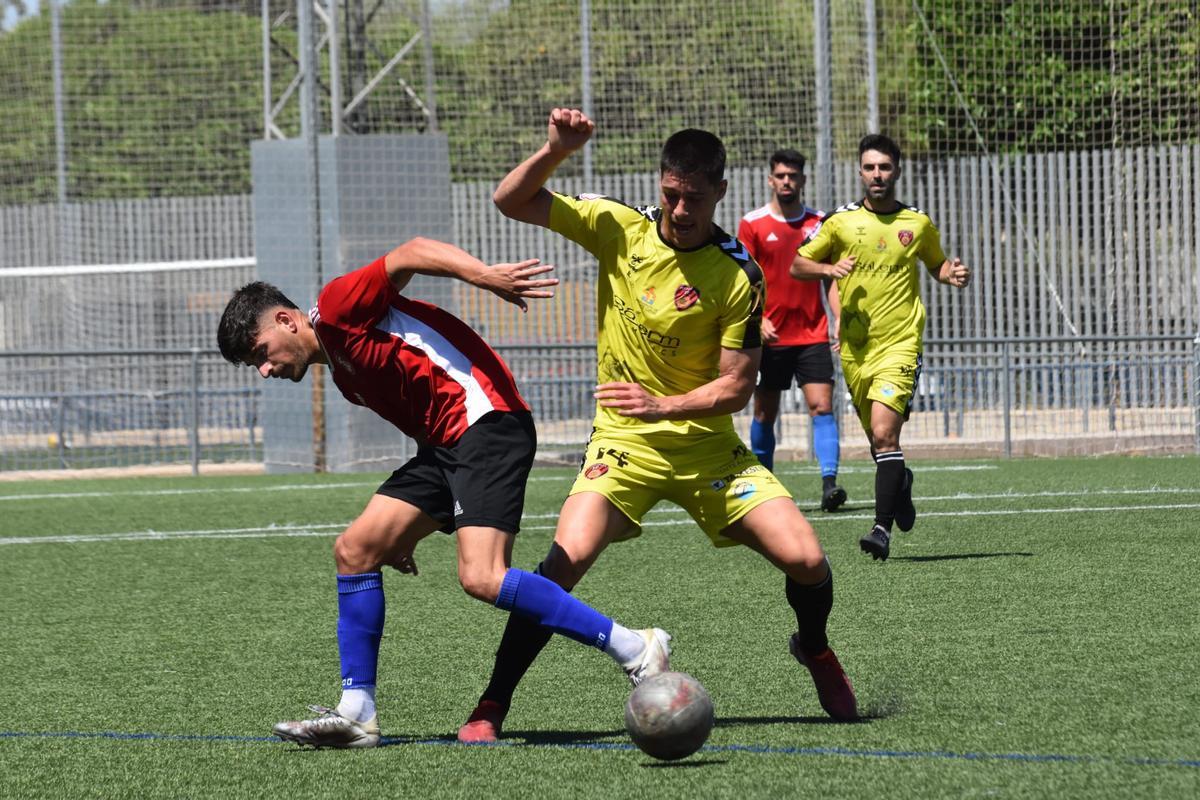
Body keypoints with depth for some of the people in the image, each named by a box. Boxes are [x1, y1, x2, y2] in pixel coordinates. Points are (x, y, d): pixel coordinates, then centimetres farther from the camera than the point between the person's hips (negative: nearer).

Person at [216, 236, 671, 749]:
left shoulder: (336, 308, -2)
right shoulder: (342, 370, 24)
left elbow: (411, 254, -15)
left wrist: (484, 274, -32)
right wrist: (402, 530, 22)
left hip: (486, 420, -10)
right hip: (443, 446, 10)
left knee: (481, 578, -22)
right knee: (354, 550, 5)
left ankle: (634, 649, -15)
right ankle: (356, 714, 7)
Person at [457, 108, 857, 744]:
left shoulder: (738, 275, -11)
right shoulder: (618, 228, -5)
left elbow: (735, 386, -10)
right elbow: (510, 202, -3)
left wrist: (664, 406, -26)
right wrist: (556, 151, -20)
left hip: (707, 445, 0)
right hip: (623, 442, 0)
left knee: (806, 560, -12)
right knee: (568, 556, -25)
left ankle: (815, 651, 24)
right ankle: (492, 706, -14)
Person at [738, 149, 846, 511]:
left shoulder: (819, 223, 6)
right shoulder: (752, 224, 1)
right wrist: (757, 320, -16)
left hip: (812, 335, 1)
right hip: (770, 336, -1)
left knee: (822, 406, -12)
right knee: (765, 413, 6)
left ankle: (829, 482, -20)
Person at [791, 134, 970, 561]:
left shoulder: (918, 223, 4)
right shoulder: (841, 221, 3)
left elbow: (936, 263, 22)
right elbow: (797, 265, 9)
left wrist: (953, 274, -1)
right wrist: (828, 268, -11)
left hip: (900, 344, -3)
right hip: (854, 348, 3)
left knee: (884, 433, -18)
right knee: (877, 437, 13)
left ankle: (883, 527, -18)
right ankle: (900, 482, 46)